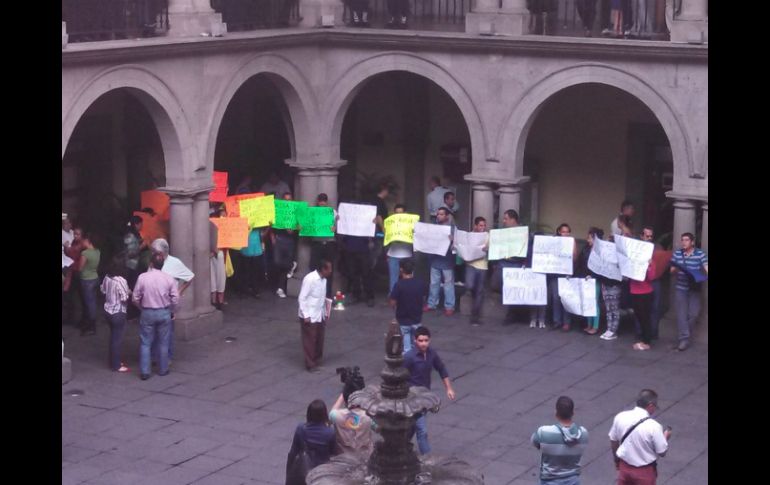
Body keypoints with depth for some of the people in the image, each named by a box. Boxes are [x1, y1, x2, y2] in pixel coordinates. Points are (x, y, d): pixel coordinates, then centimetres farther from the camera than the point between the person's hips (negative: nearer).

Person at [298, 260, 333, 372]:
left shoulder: (323, 279, 4)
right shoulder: (310, 279, -21)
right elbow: (302, 298, -19)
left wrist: (325, 312, 14)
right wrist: (306, 316, -20)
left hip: (320, 315, 8)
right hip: (310, 316, -8)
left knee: (319, 339, 15)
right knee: (310, 341, 3)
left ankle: (317, 360, 29)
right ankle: (310, 364, 12)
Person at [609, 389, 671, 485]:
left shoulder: (620, 417, -10)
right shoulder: (653, 426, -25)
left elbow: (613, 441, 3)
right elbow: (662, 452, -15)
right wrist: (665, 437, 4)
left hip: (625, 466, 4)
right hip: (645, 471, -4)